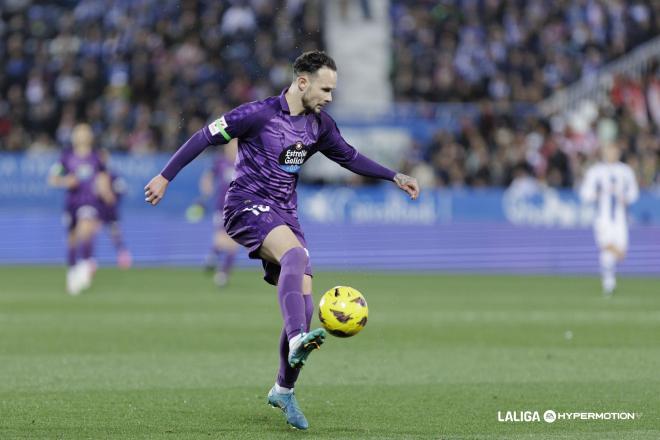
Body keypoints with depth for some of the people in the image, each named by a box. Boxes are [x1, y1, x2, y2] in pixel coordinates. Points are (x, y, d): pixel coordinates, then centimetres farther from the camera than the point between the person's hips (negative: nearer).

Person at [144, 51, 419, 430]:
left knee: (304, 306, -3)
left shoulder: (320, 125, 9)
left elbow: (350, 157, 24)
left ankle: (284, 390, 12)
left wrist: (395, 177, 18)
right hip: (248, 205, -7)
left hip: (284, 214, 7)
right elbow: (206, 137, -6)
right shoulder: (259, 114, -11)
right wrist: (165, 177, -7)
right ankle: (297, 339, -56)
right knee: (295, 253, -37)